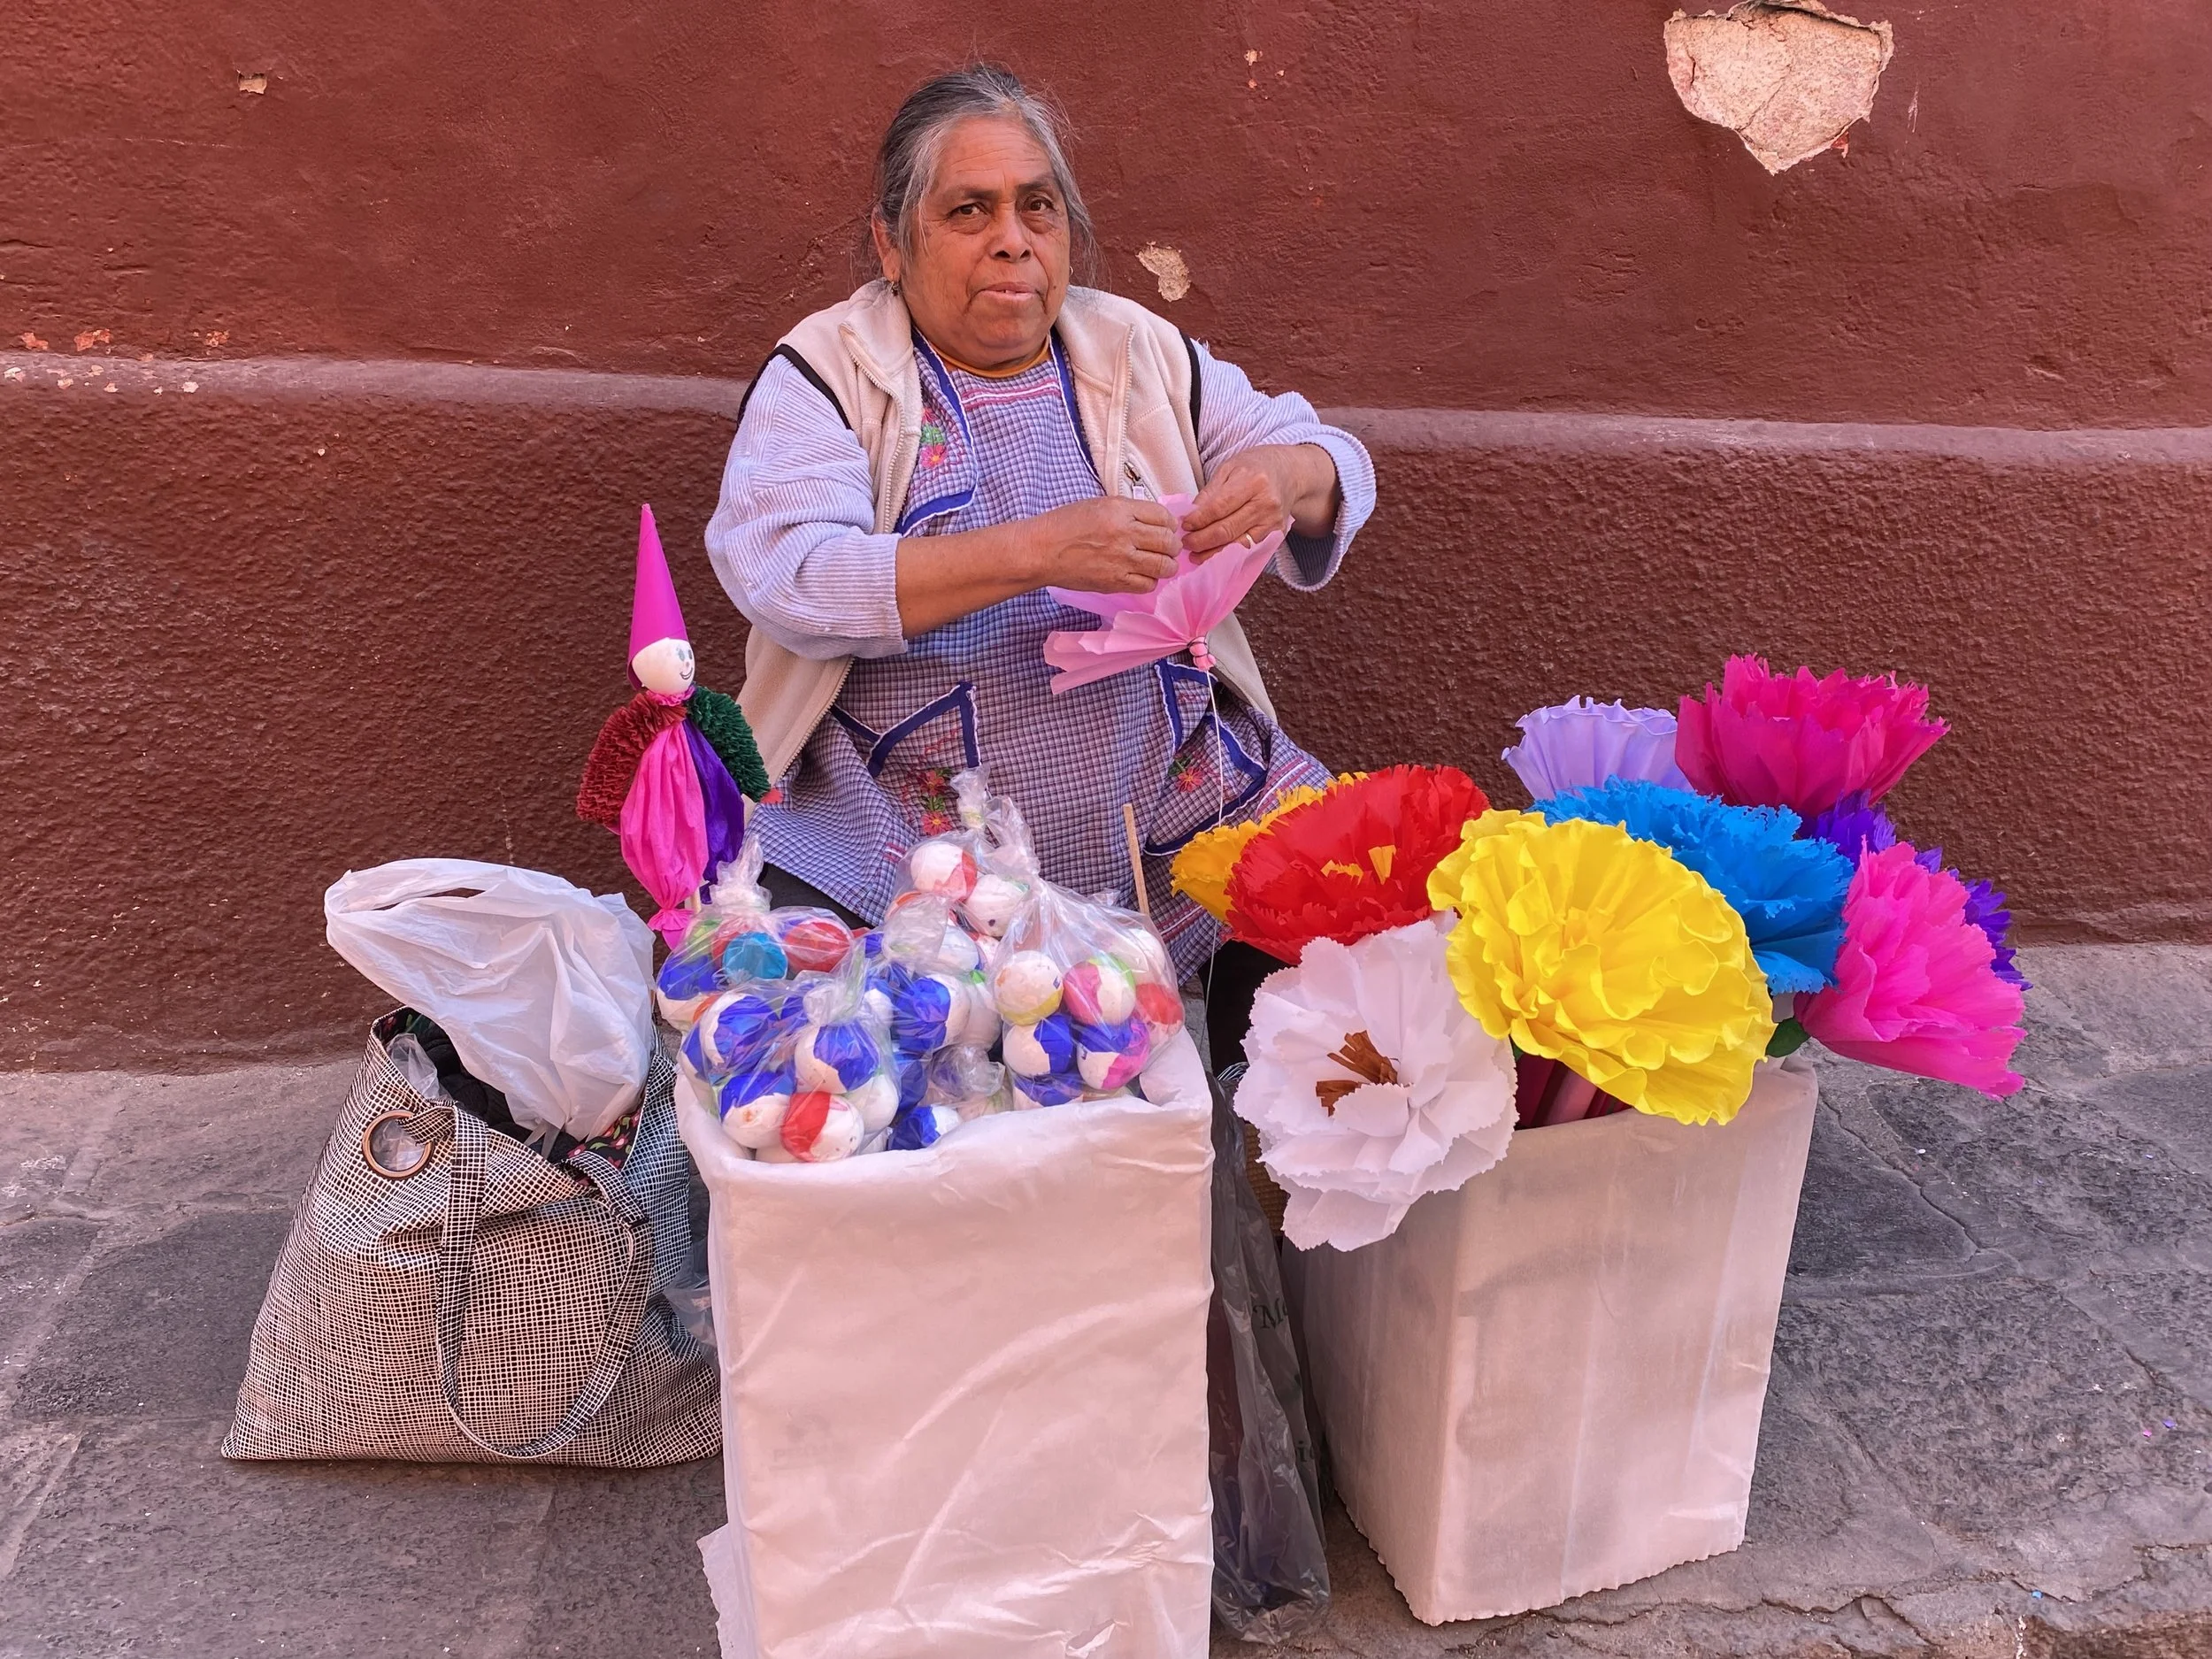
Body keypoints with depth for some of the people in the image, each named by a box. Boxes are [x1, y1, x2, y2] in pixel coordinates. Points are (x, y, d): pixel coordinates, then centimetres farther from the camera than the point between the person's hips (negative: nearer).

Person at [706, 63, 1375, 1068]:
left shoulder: (1141, 352, 11)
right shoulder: (826, 373, -1)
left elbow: (1340, 466, 10)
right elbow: (783, 572, -18)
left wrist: (1286, 476, -17)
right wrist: (1033, 551, -31)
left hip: (1171, 801, 4)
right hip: (894, 836, -3)